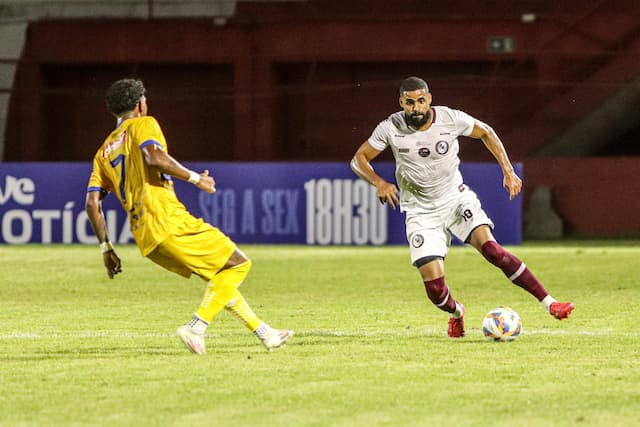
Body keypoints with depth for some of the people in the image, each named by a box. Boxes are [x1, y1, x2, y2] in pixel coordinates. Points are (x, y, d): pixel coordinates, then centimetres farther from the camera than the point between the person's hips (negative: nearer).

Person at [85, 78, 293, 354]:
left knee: (220, 277, 21)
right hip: (168, 220, -8)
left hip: (146, 242, 8)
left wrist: (106, 248, 15)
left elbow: (92, 202, 12)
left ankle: (264, 333, 20)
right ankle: (196, 328, -13)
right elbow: (154, 157, -19)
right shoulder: (143, 125, 3)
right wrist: (195, 178, -9)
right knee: (237, 264, -1)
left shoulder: (104, 152, 22)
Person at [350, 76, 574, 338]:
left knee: (490, 248, -25)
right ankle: (456, 312, 26)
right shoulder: (391, 128, -14)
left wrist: (508, 171, 0)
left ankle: (549, 303, -21)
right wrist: (378, 182, -22)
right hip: (421, 212, 0)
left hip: (457, 198, 0)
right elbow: (358, 159, -3)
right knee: (434, 287, -12)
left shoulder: (451, 119, -12)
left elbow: (485, 133, 7)